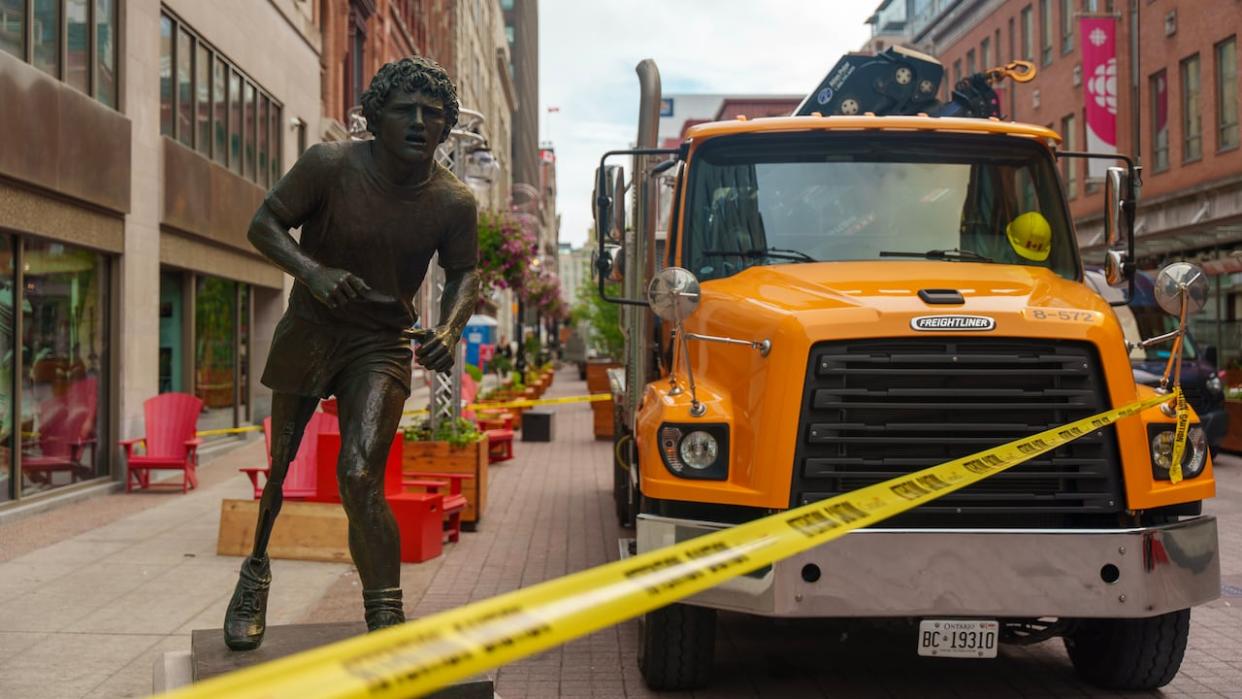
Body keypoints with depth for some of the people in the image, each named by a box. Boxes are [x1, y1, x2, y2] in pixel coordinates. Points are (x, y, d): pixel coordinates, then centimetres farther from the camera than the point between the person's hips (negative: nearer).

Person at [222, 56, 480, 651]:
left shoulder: (453, 203, -10)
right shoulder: (330, 165, -15)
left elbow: (463, 274, 5)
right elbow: (264, 224, -7)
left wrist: (449, 329, -15)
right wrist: (313, 272, -26)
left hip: (382, 343, -1)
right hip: (309, 328, 1)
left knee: (360, 478, -16)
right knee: (283, 466, 12)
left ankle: (387, 620, -8)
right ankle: (256, 570, 41)